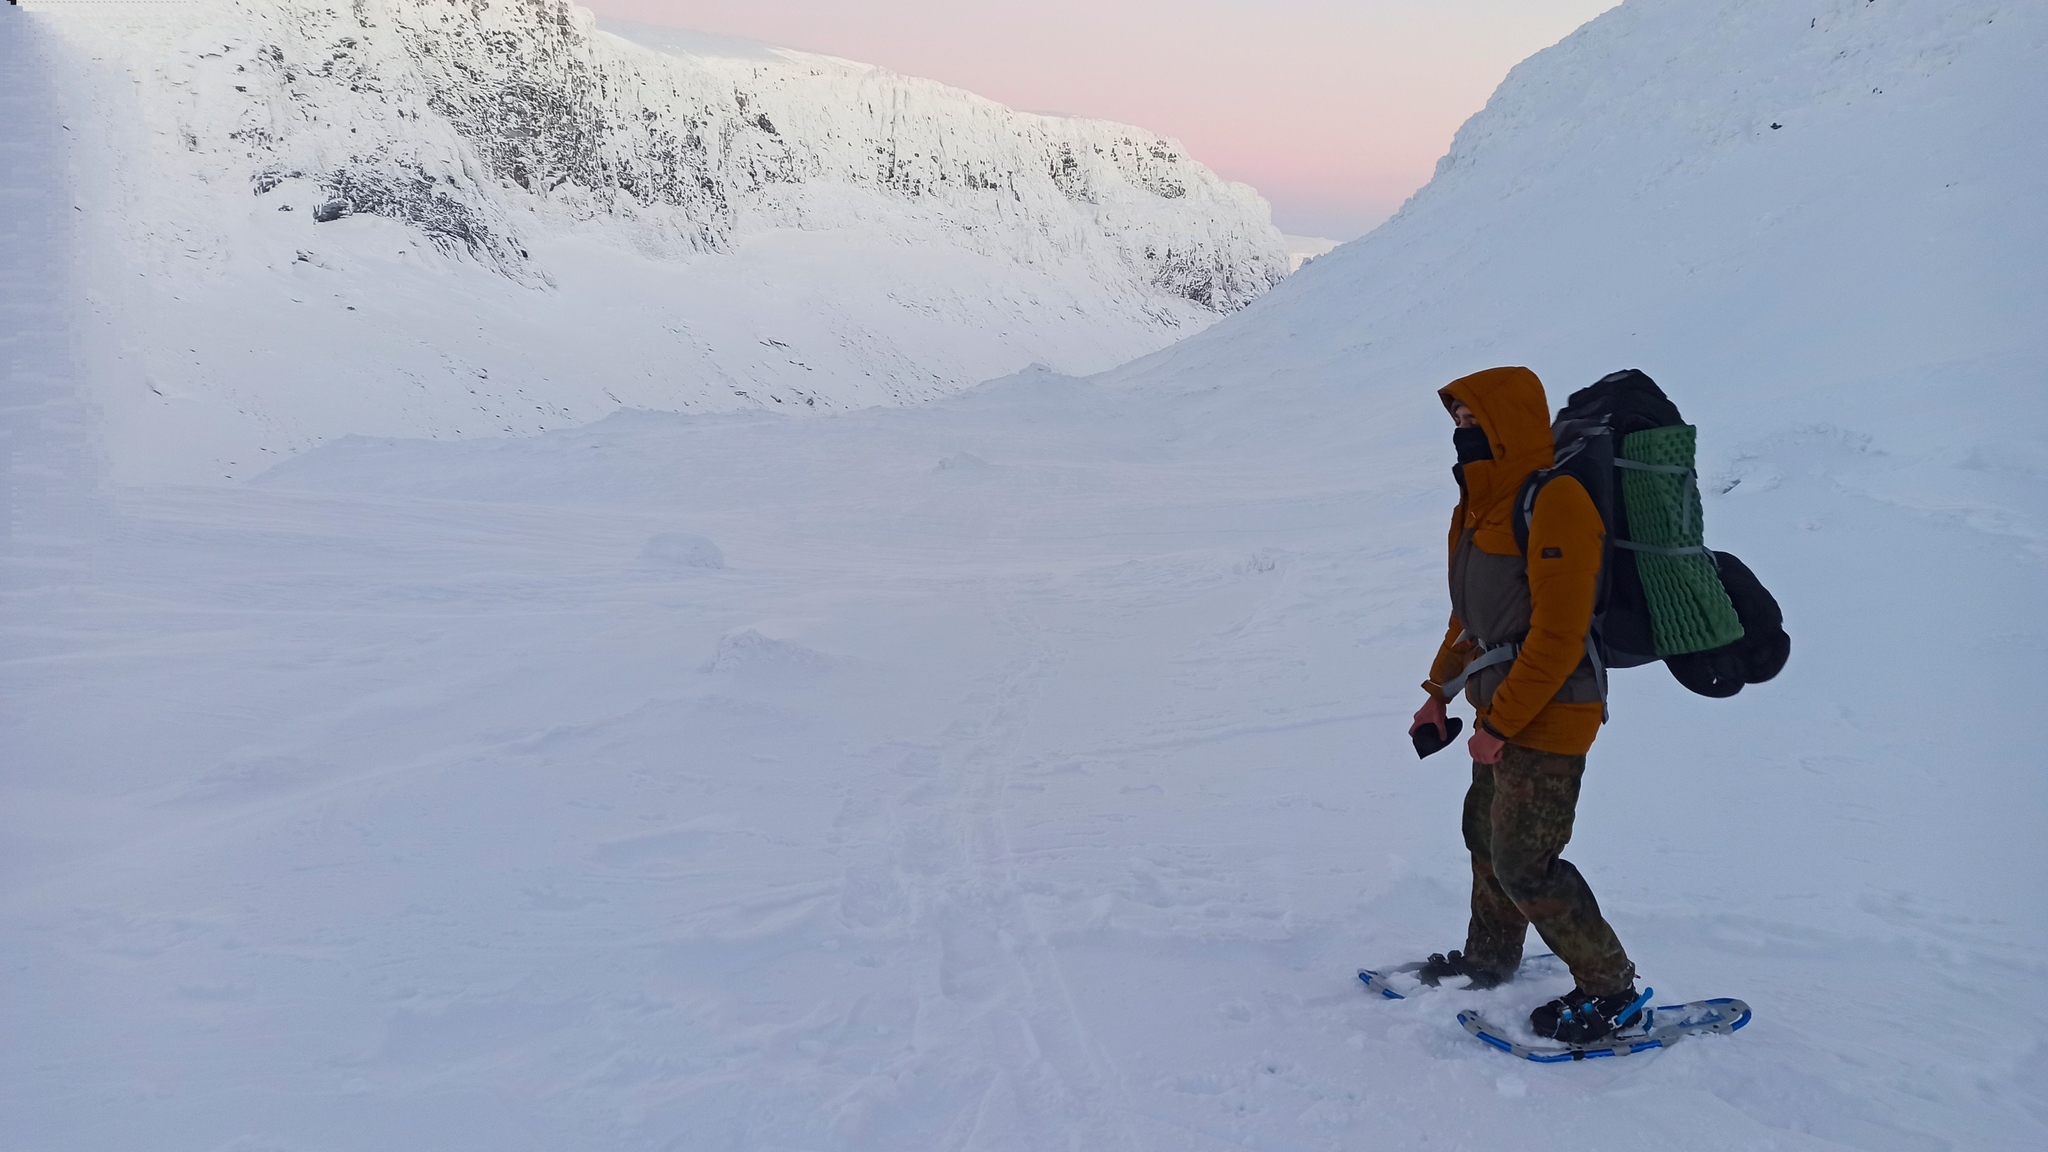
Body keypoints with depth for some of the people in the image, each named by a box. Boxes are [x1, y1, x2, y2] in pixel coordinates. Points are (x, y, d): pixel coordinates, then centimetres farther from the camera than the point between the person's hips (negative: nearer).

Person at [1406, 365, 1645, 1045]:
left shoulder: (1554, 503, -19)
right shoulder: (1484, 504, 12)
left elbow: (1558, 636, -23)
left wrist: (1501, 723, -20)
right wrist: (1439, 694, 16)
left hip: (1548, 714, -10)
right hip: (1502, 709, 10)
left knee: (1523, 861, -7)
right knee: (1487, 836, 20)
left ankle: (1610, 990, 7)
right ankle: (1490, 961, 39)